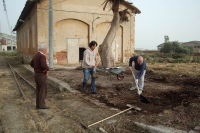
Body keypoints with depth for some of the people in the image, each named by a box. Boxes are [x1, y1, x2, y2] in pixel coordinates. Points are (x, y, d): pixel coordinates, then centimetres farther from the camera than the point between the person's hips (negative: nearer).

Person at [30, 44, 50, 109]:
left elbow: (31, 64, 24)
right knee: (43, 90, -1)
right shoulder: (42, 56, -19)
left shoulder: (36, 55, 11)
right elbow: (44, 65, -35)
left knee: (39, 90, 13)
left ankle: (38, 104, 18)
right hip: (41, 76, -9)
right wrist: (47, 69, -15)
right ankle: (41, 105, 4)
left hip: (37, 75, 9)